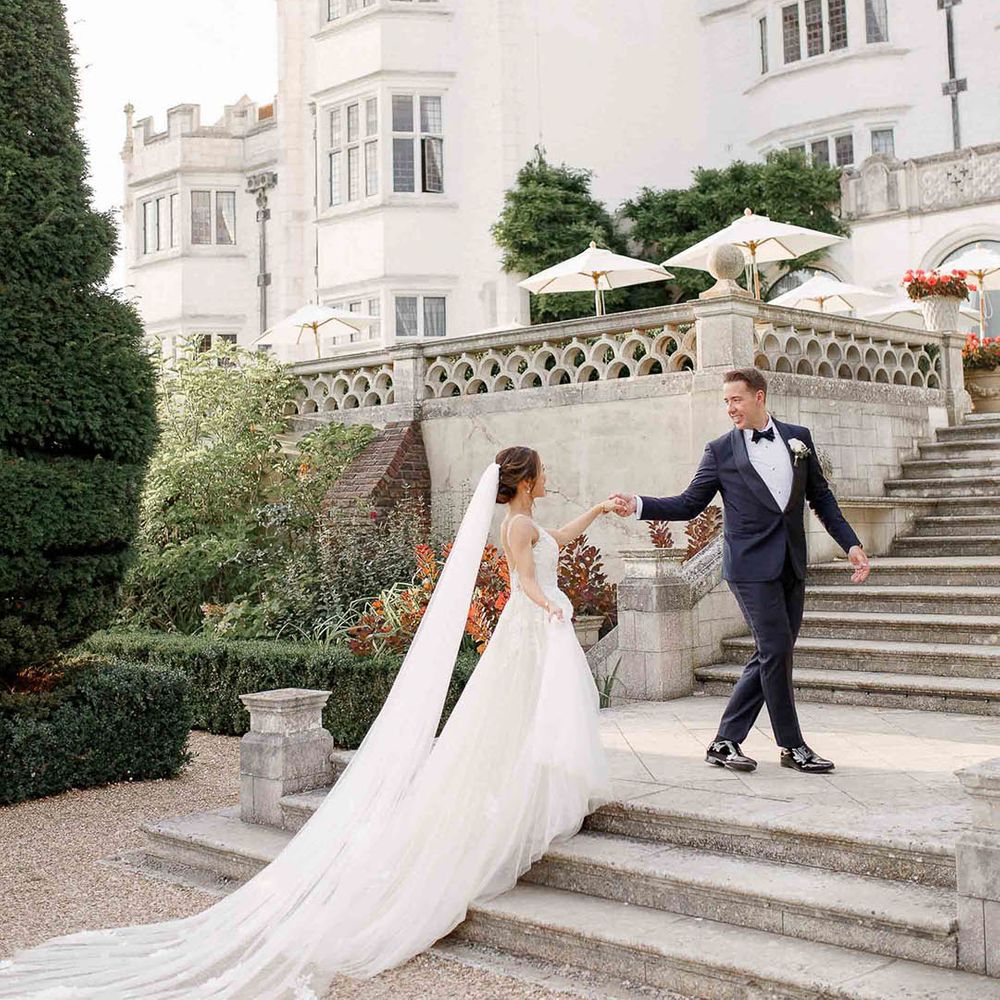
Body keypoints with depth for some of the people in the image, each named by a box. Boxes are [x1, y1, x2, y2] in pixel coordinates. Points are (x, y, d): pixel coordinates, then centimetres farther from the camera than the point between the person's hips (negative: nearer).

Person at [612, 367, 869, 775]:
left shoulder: (798, 437, 9)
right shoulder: (721, 450, 0)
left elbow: (820, 497, 14)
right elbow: (689, 504, 1)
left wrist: (851, 544, 7)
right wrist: (639, 506, -14)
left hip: (792, 566, 4)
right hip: (752, 566, -4)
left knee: (771, 657, 6)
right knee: (775, 653, -7)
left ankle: (726, 742, 15)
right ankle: (792, 746, 8)